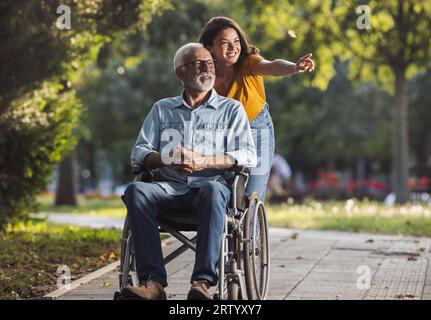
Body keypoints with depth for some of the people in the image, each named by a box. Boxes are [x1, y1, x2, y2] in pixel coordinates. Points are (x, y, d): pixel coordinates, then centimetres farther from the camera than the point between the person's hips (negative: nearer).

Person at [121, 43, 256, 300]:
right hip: (170, 189, 2)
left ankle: (203, 282, -46)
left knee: (212, 190, -39)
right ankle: (153, 282, -39)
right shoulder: (162, 109, 23)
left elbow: (249, 156, 2)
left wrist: (204, 161, -13)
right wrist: (166, 159, -10)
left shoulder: (231, 109, 16)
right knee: (136, 190, -30)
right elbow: (139, 152, 13)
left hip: (212, 185, -2)